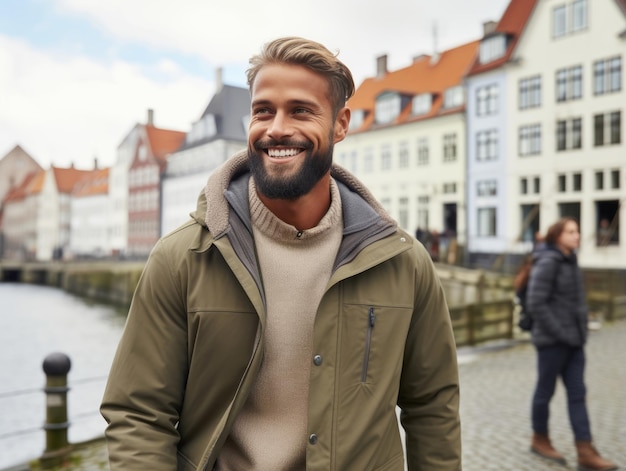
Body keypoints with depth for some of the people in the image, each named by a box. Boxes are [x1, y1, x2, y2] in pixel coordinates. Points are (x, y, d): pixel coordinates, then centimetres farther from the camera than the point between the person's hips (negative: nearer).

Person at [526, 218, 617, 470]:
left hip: (573, 340, 8)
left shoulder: (571, 261, 10)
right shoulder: (547, 263, -15)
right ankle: (540, 440, 26)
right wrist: (558, 332, -18)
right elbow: (536, 303, -20)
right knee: (545, 391, 8)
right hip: (552, 341, -8)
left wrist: (581, 329, 9)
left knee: (577, 394, 6)